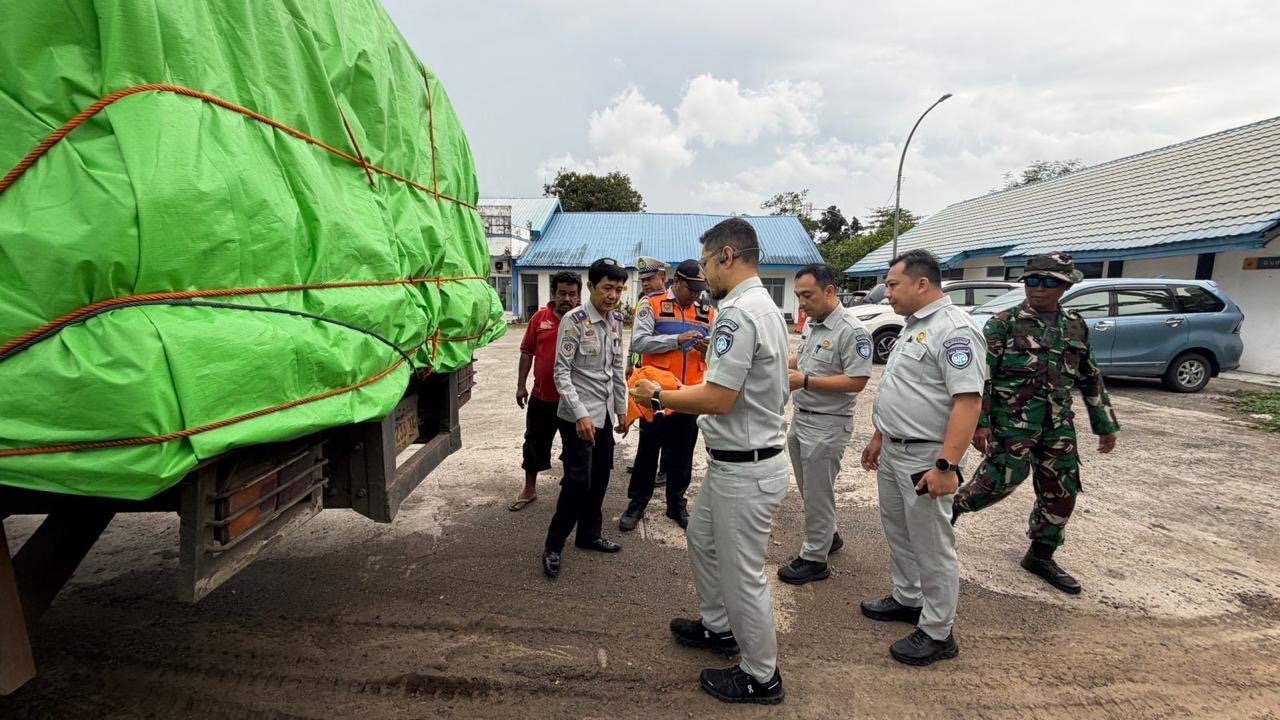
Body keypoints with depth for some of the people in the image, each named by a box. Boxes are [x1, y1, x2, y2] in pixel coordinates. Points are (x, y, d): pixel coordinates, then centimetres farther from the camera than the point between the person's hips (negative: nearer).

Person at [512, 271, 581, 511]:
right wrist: (521, 385, 5)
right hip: (541, 395, 3)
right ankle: (529, 489, 32)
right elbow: (527, 352, 6)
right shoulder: (539, 318, 0)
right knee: (535, 442, 15)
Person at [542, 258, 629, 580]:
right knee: (578, 481, -6)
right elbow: (562, 373, -16)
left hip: (605, 413, 7)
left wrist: (621, 408, 15)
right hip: (579, 415, -7)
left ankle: (588, 534, 32)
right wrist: (580, 414, -22)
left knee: (600, 478, 14)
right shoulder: (574, 320, -15)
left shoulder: (616, 320, 6)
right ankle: (553, 546, 11)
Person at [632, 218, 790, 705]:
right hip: (734, 462, 11)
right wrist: (684, 395, 12)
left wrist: (658, 397, -13)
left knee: (742, 575, 6)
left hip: (744, 471, -11)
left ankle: (762, 677, 27)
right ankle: (718, 627, 47)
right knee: (702, 538, 27)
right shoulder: (766, 308, 11)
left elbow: (719, 399, -27)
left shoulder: (738, 313, -23)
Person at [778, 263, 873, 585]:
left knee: (817, 493, 3)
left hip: (827, 425, -9)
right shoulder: (811, 323, 8)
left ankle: (814, 559, 18)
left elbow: (857, 381, -22)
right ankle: (828, 536, 40)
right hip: (800, 417, 9)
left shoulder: (851, 331, -20)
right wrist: (784, 364, 5)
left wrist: (805, 381, -25)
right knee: (808, 489, 20)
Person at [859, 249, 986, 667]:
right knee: (898, 533, 21)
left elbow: (968, 400, -25)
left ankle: (937, 633, 17)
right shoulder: (913, 326, 13)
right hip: (892, 451, 10)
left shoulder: (954, 329, -18)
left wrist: (947, 466, -28)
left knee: (931, 547, 3)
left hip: (924, 459, -10)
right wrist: (878, 438, 21)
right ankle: (907, 600, 39)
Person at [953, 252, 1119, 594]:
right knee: (1003, 478, -9)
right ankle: (953, 505, 18)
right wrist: (980, 422, -18)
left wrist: (1106, 425, 16)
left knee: (1061, 491, 8)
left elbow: (1091, 380, 17)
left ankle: (1041, 556, 24)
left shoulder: (1076, 327, 10)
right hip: (1012, 421, -6)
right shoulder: (1004, 324, -7)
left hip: (1058, 426, 6)